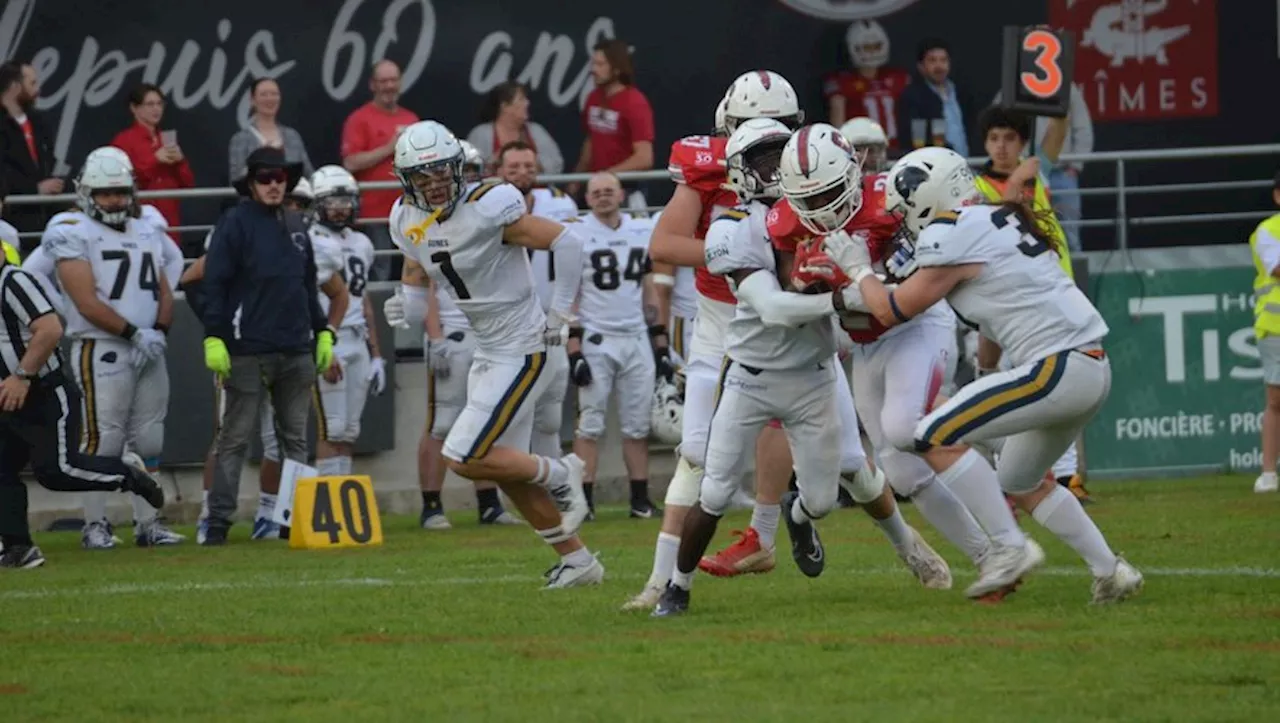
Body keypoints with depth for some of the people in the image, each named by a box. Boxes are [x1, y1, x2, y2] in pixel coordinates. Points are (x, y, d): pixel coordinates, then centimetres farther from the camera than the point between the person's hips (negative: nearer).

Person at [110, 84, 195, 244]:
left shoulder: (169, 140, 18)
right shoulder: (123, 141, 1)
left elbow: (188, 183, 18)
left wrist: (180, 161, -1)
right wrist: (155, 160, -13)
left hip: (170, 219, 5)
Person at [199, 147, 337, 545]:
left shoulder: (296, 226, 15)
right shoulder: (234, 223, -4)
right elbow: (214, 284, -9)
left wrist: (323, 333, 17)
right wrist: (214, 338, -16)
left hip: (296, 350, 6)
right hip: (248, 351, -6)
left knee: (295, 437, 9)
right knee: (235, 438, -6)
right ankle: (218, 521, -6)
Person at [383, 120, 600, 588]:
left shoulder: (486, 209, -20)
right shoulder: (410, 221, 3)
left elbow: (567, 243, -19)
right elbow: (415, 292, 12)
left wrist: (559, 316, -14)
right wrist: (403, 309, -12)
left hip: (523, 352, -9)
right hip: (488, 355, 9)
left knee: (465, 458, -13)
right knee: (508, 473, 13)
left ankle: (559, 475, 7)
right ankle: (577, 562, 24)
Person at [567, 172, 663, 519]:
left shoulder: (643, 233, 10)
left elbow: (650, 292, 15)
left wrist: (661, 346, 11)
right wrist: (574, 351, -11)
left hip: (636, 338, 4)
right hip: (595, 340, -4)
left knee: (638, 425, 3)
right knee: (590, 424, -5)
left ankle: (640, 500, 7)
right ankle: (582, 500, -4)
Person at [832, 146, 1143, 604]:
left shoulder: (953, 239, -8)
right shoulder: (1001, 219, 17)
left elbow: (892, 311, 0)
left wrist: (857, 269, 16)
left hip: (1058, 368, -9)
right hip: (1092, 371, 9)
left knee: (936, 436, -7)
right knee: (1018, 483, 24)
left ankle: (1007, 550, -9)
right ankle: (1110, 573, 23)